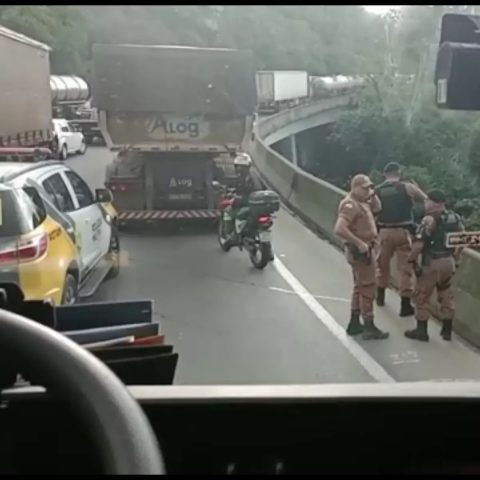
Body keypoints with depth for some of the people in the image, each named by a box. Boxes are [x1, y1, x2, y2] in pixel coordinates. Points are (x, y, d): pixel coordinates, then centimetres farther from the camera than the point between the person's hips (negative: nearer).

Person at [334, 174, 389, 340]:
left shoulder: (361, 202, 10)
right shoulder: (350, 205, -21)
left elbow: (377, 208, 24)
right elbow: (339, 229, -32)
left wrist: (373, 194, 6)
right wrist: (359, 243, -29)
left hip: (365, 249, 10)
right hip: (360, 251, -10)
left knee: (360, 287, 17)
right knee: (367, 288, -4)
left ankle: (354, 324, 27)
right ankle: (369, 328, 4)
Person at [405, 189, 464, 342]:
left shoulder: (430, 219, -17)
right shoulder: (456, 218, 6)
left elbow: (418, 244, -23)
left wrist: (412, 260, -11)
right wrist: (456, 259, 20)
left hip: (432, 263, -7)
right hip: (448, 261, 7)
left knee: (421, 296, 6)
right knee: (446, 296, 18)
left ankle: (421, 331, 11)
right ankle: (447, 330, 25)